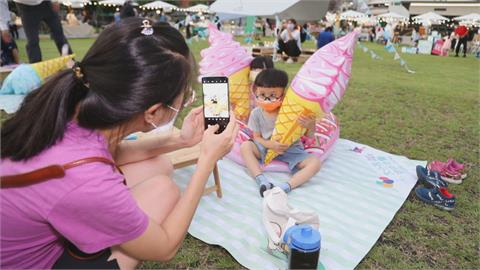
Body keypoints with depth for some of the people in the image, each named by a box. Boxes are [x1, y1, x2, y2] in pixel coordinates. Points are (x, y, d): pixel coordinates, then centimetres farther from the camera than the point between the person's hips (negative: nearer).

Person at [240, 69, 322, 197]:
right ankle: (262, 181, -34)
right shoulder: (256, 113, -9)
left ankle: (286, 187, -38)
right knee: (245, 146, -23)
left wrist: (311, 127, -33)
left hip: (291, 150, -1)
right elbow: (257, 137, -2)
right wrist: (270, 144, -23)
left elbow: (308, 137, -8)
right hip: (267, 148, 2)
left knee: (315, 162, -24)